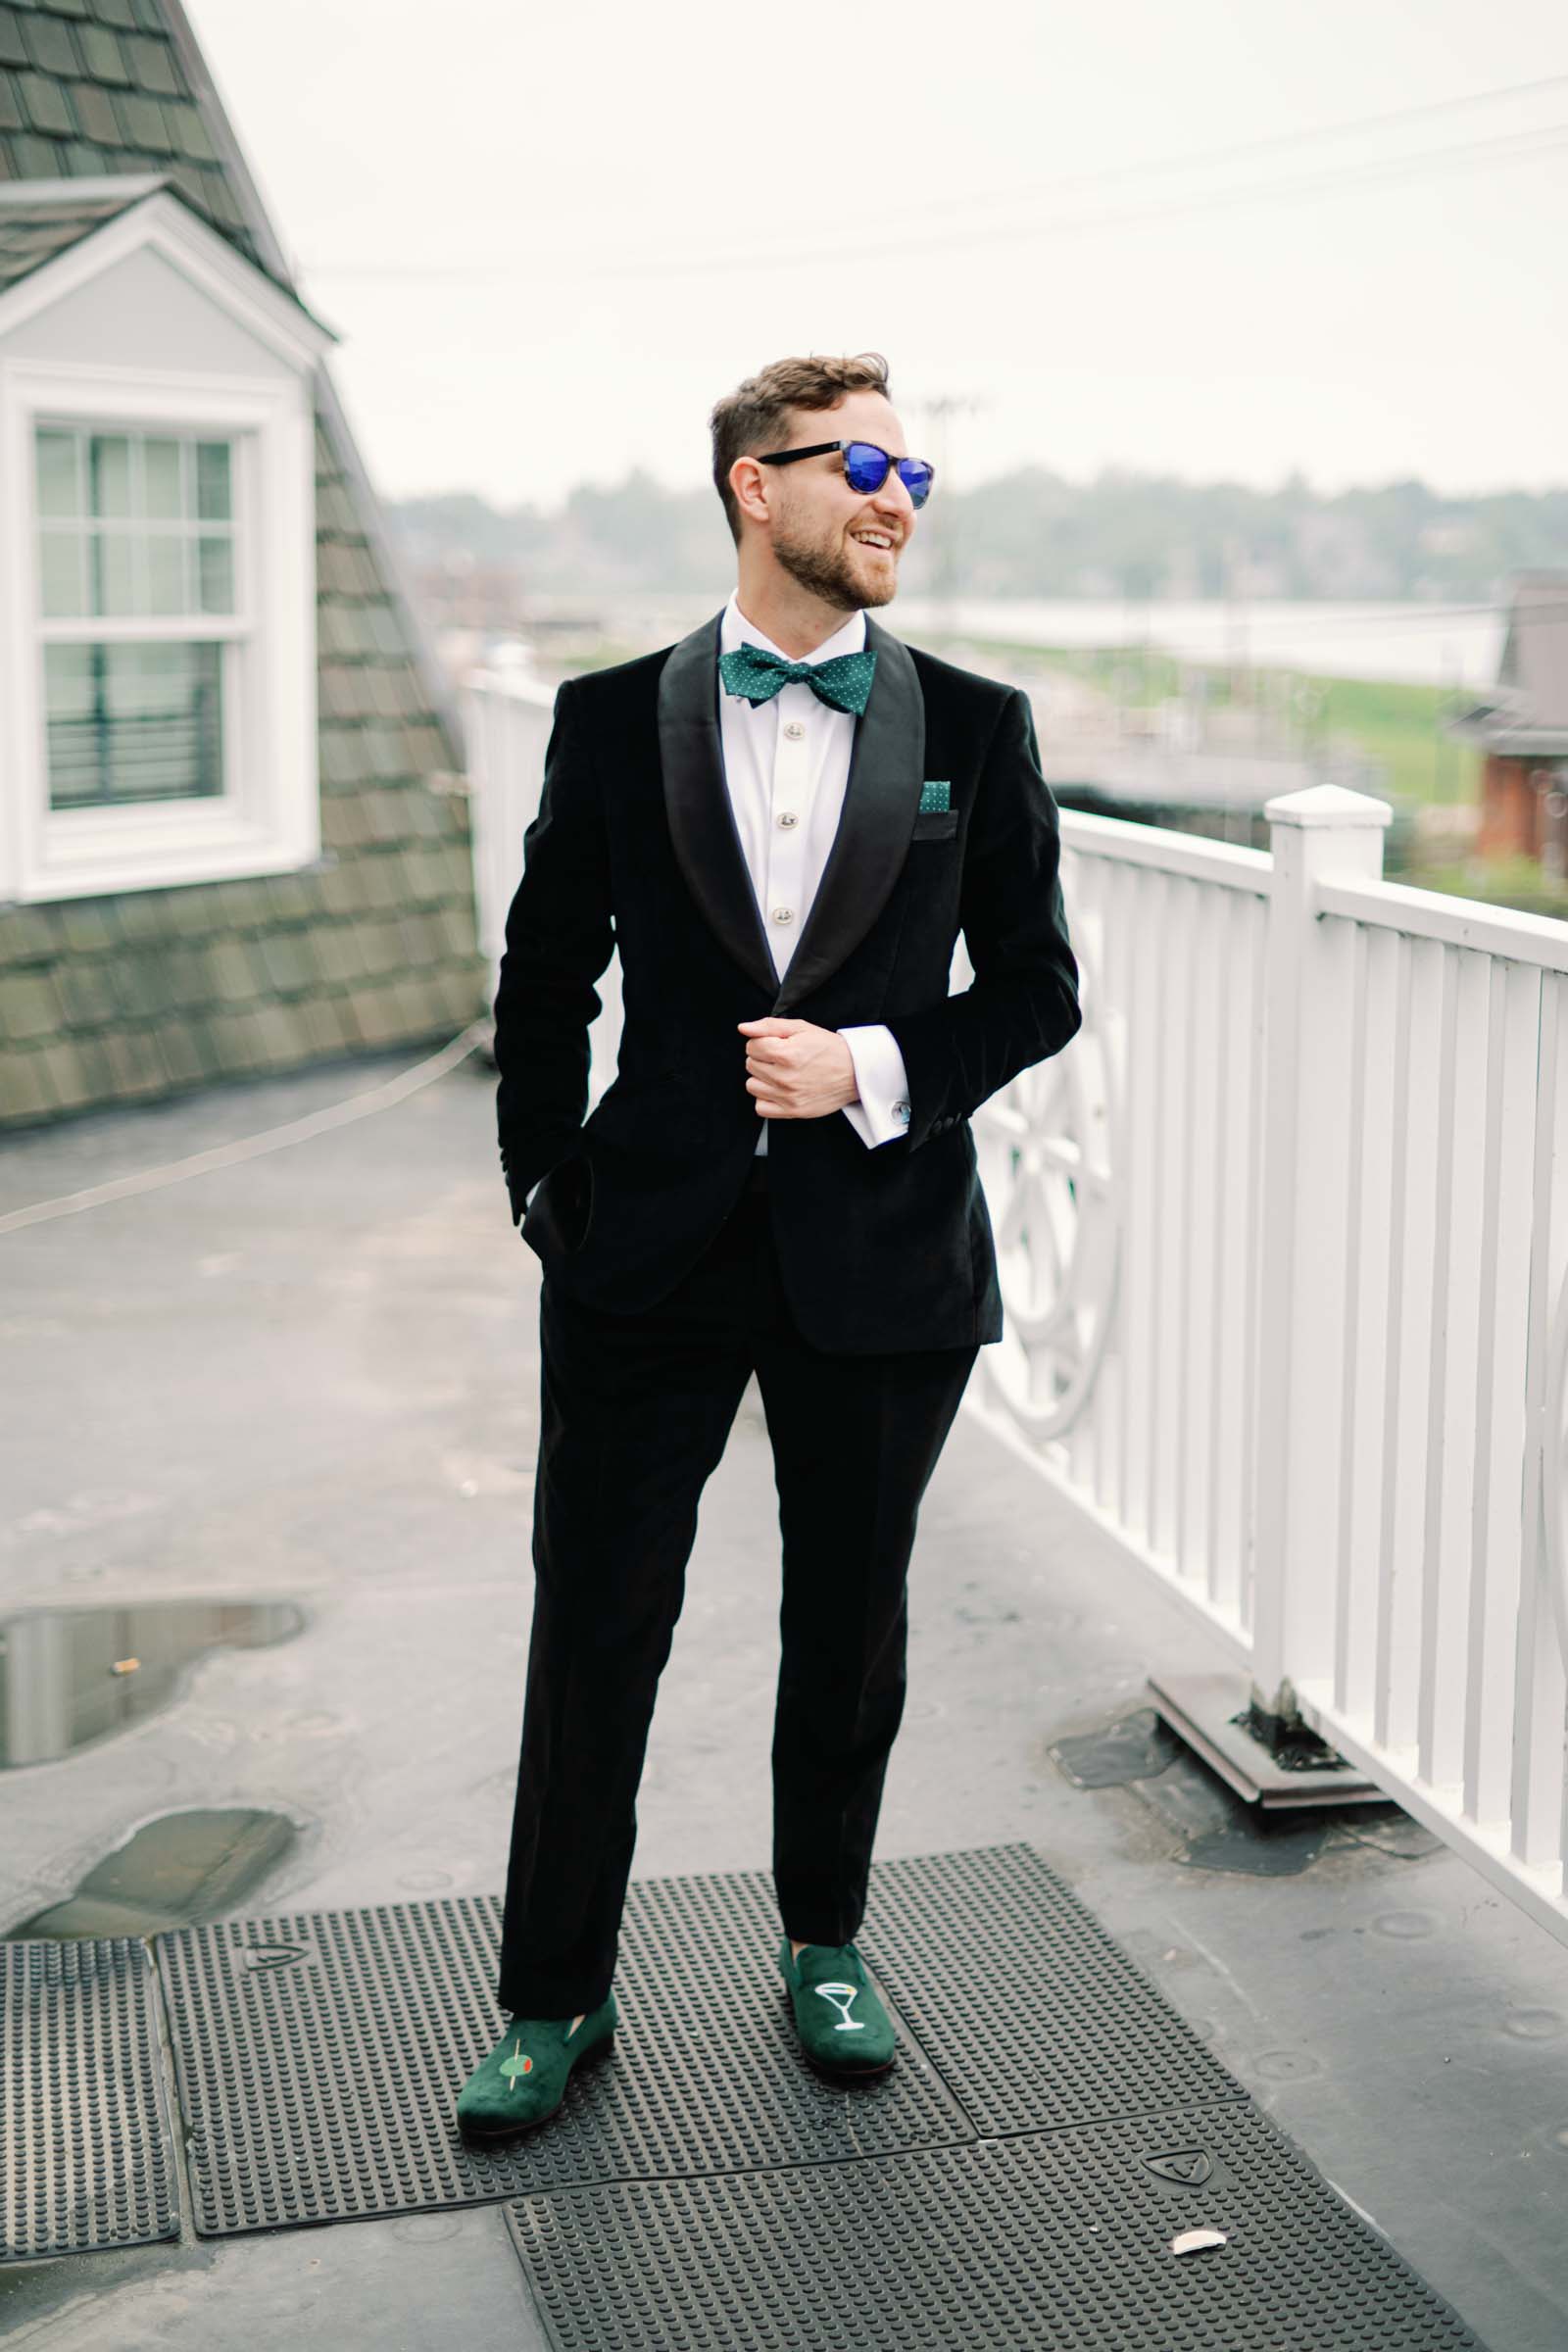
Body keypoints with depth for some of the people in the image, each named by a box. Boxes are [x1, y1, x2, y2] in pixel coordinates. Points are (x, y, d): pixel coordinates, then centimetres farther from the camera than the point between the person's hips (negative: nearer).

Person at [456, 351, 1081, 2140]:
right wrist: (548, 1189, 3)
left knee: (849, 1631, 14)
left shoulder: (974, 732, 1)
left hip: (881, 1254, 1)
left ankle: (823, 1944, 36)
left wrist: (876, 1072, -12)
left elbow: (1036, 990, 4)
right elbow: (546, 979, 8)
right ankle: (555, 1998, 22)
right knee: (593, 1635, 5)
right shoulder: (614, 719, 1)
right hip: (652, 1253, 0)